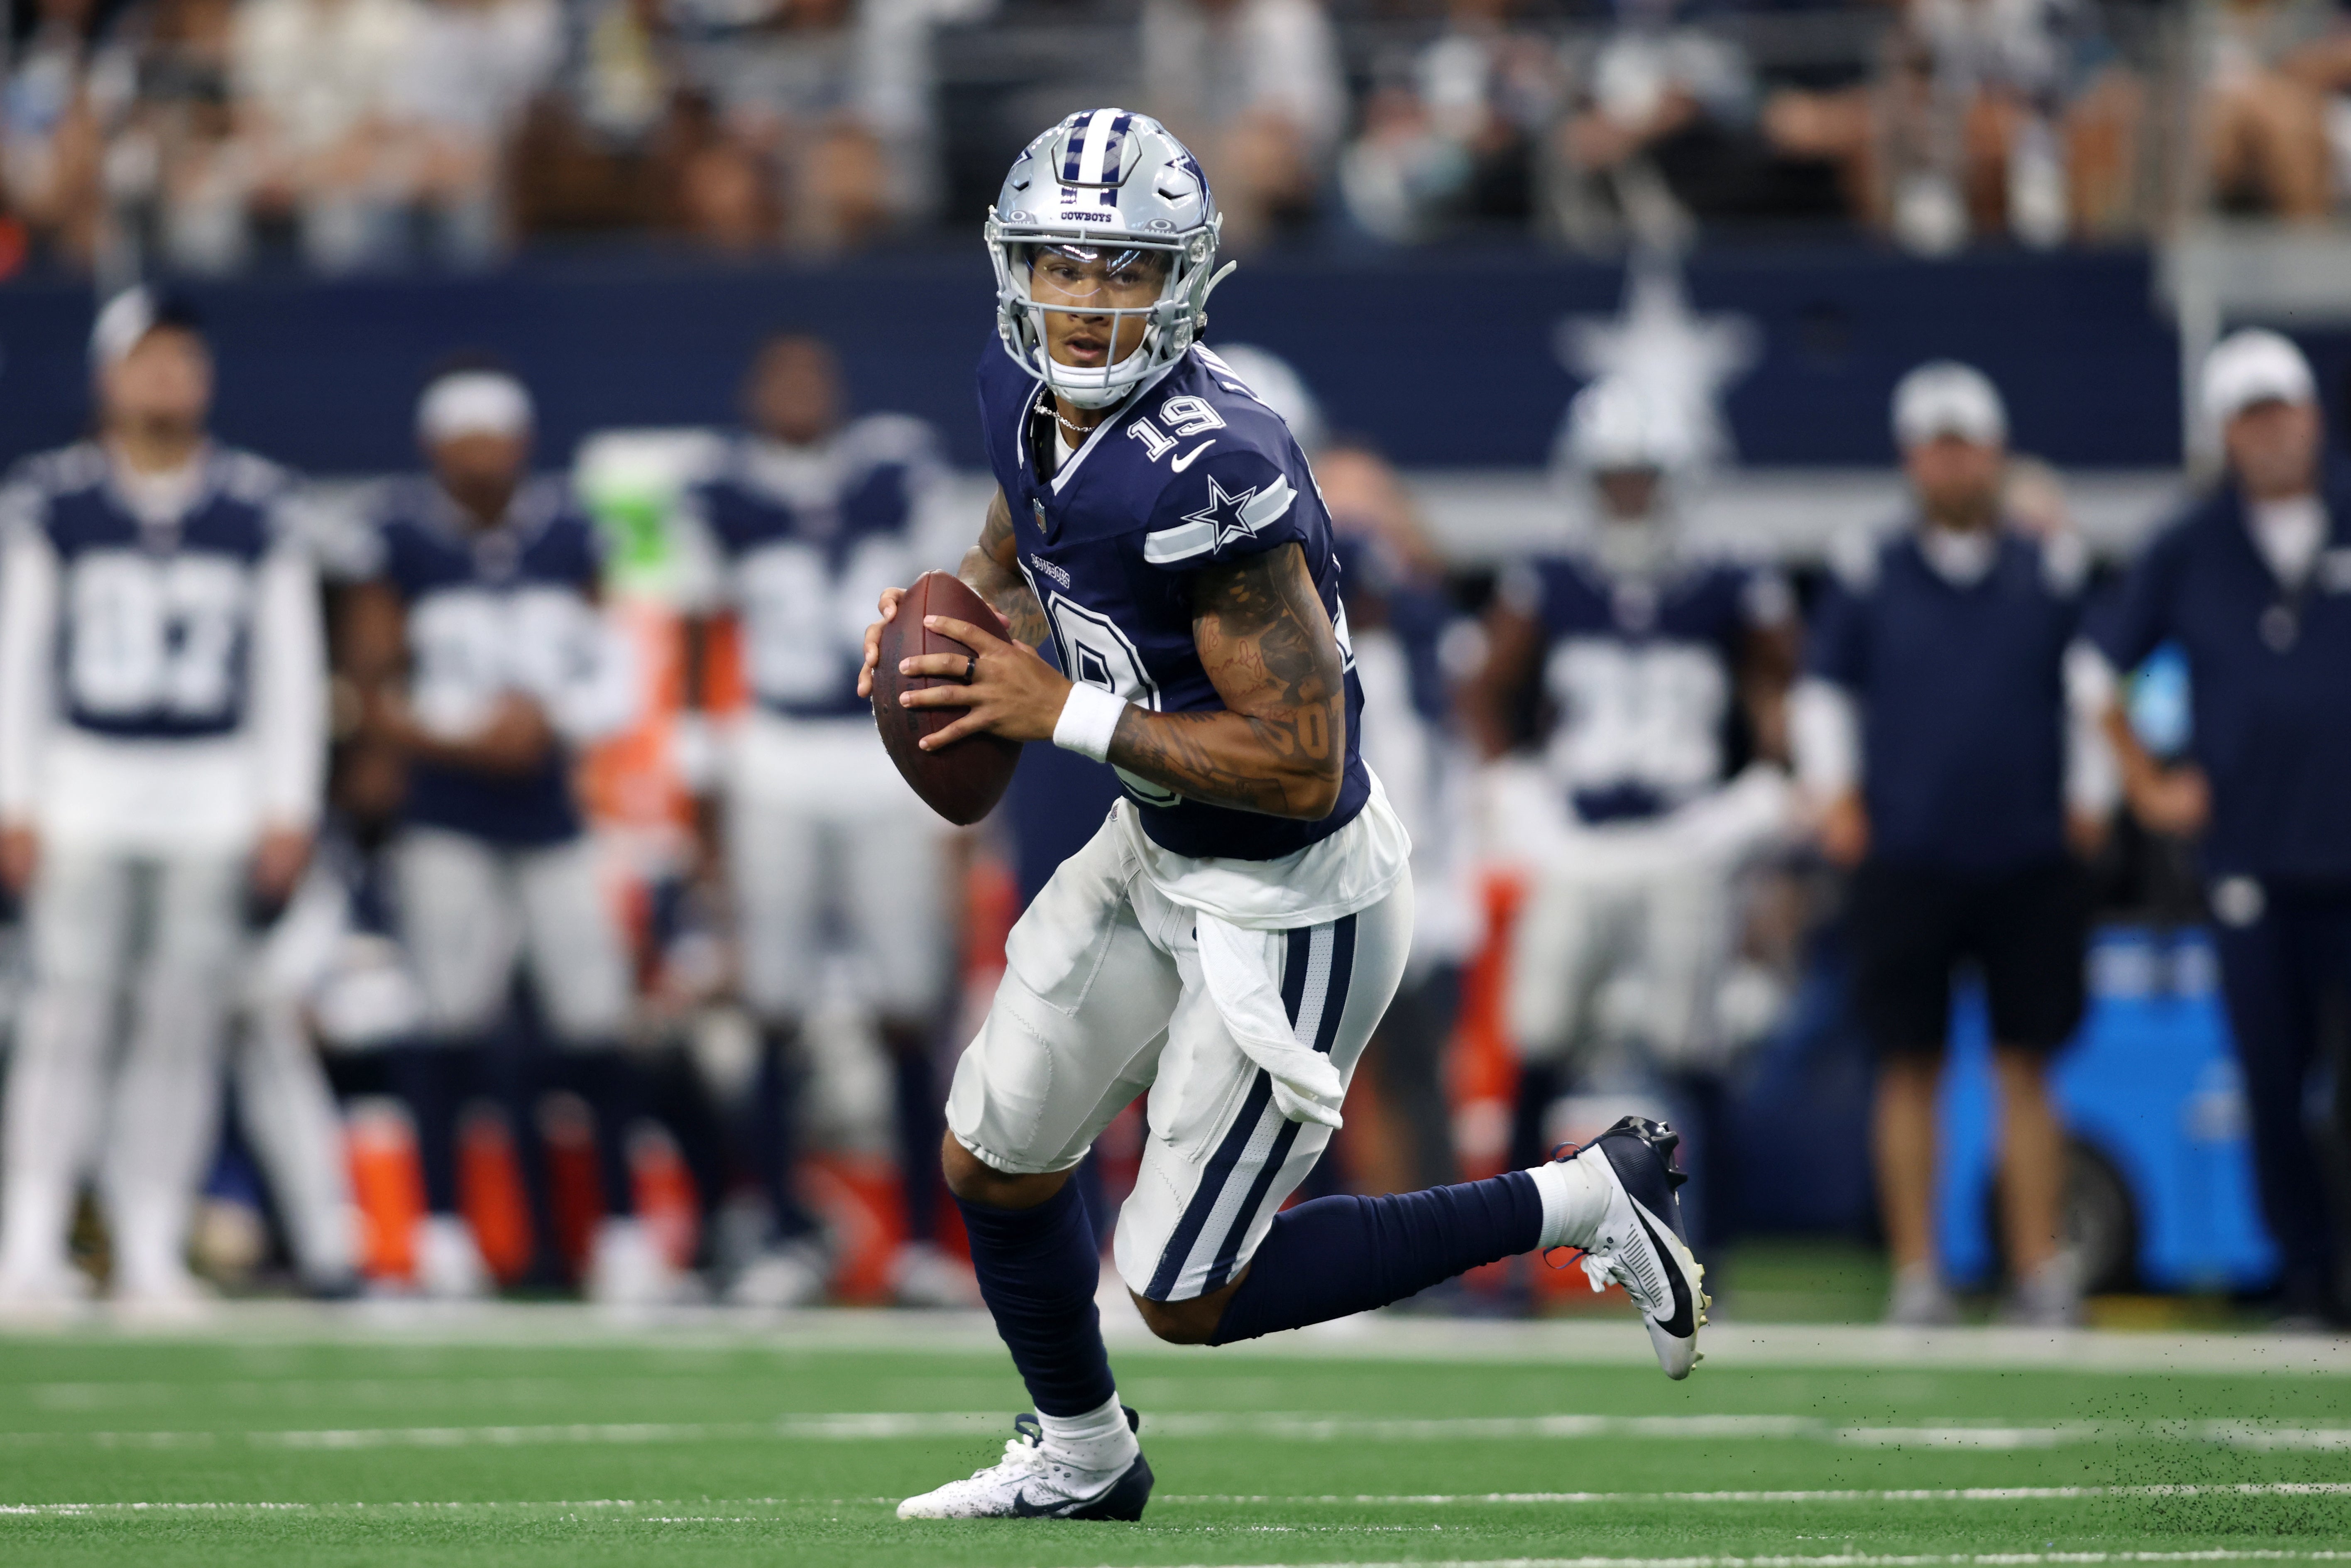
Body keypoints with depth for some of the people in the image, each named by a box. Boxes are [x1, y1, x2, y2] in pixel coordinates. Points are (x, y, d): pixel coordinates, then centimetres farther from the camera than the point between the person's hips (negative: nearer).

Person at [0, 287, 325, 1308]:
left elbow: (291, 669, 8)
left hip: (215, 794, 2)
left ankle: (151, 1252, 7)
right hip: (87, 781, -1)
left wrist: (288, 810, 2)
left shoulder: (256, 508, 6)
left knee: (184, 1024, 1)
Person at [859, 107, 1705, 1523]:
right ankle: (1080, 1457, 45)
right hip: (1156, 852, 8)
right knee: (993, 1165, 18)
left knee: (1190, 1297, 2)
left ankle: (1581, 1207, 13)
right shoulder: (1025, 391, -7)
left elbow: (1301, 766, -31)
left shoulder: (1208, 473, -33)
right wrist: (947, 623, -4)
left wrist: (1064, 714, -26)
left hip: (1288, 910, -8)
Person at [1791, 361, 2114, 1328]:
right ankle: (1917, 1276, 6)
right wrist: (1833, 793, 4)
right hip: (1905, 863, 0)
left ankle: (2040, 1273, 3)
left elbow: (2091, 692, 15)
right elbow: (1824, 693, 15)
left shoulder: (2052, 574, 7)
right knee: (1910, 1070, 1)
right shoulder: (1868, 580, 6)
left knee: (2027, 1068, 1)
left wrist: (2090, 798, 7)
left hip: (2030, 864, 0)